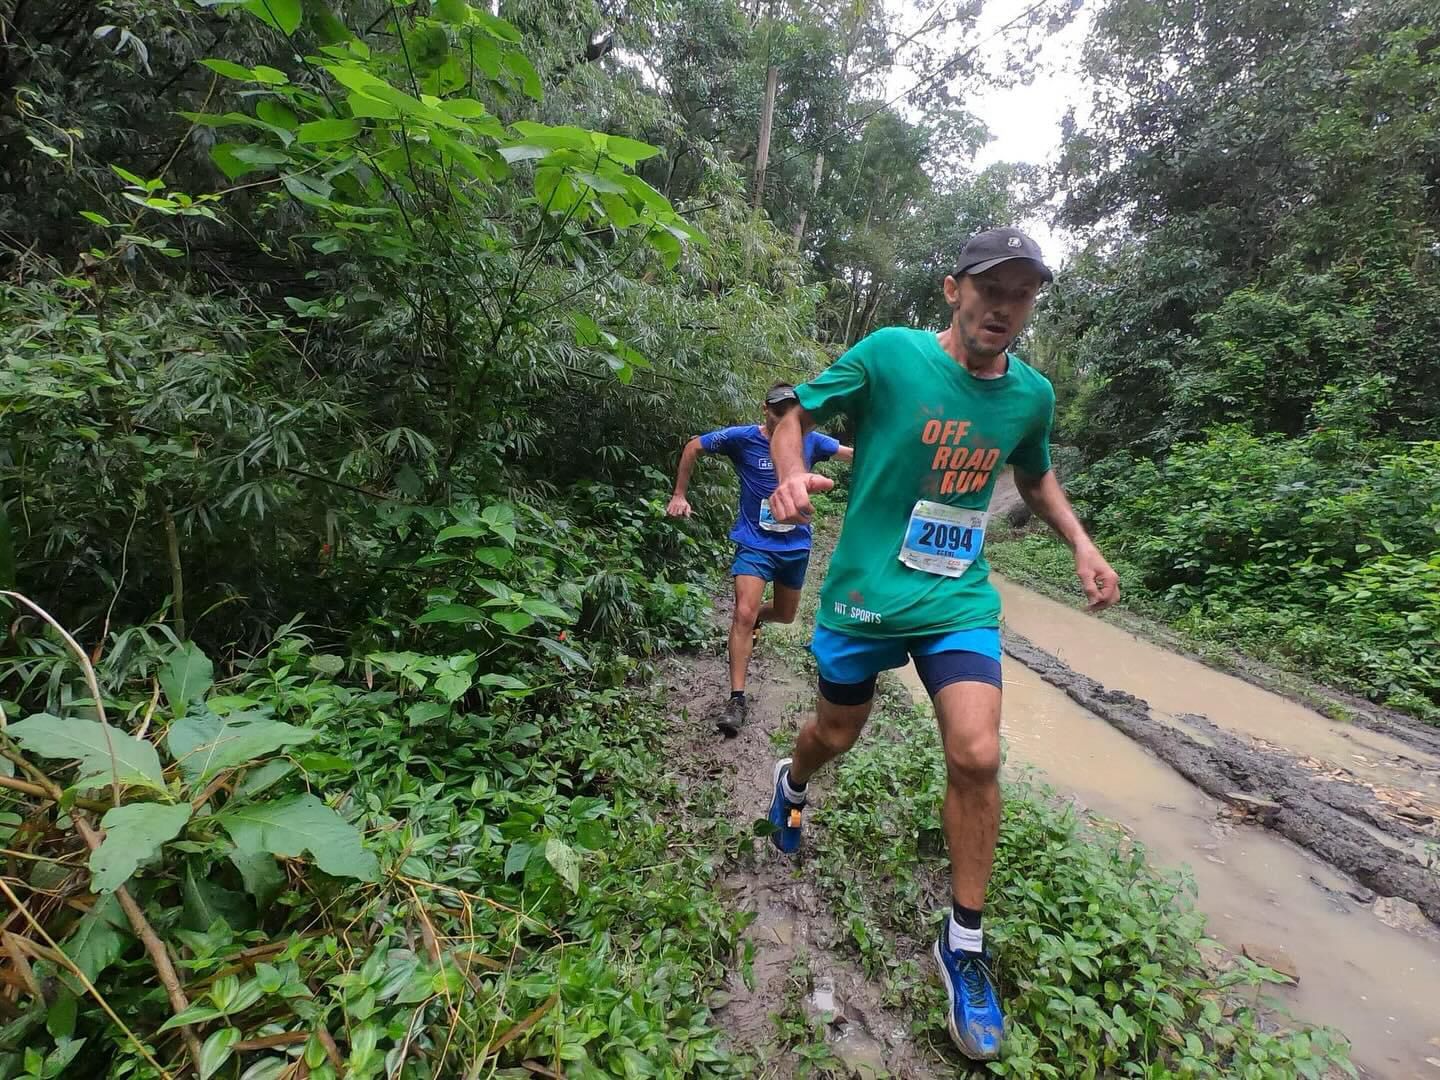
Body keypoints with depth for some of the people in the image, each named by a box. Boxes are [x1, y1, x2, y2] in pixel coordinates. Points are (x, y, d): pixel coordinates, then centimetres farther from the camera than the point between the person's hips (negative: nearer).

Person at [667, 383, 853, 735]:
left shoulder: (809, 440, -4)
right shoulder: (742, 438, -11)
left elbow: (852, 453, 8)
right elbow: (694, 446, 0)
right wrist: (679, 494, -2)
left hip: (796, 544, 4)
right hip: (754, 542, -4)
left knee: (785, 615, 19)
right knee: (744, 614, -18)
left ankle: (756, 617, 55)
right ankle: (737, 698, -9)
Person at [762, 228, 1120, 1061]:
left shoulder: (1033, 393, 2)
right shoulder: (889, 352, -11)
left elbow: (1036, 475, 19)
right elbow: (797, 416, -3)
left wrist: (1081, 543, 4)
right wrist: (792, 475, -25)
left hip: (961, 600, 3)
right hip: (866, 589, -2)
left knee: (977, 756, -10)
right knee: (837, 734, 15)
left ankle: (966, 943, 15)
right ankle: (792, 784, 54)